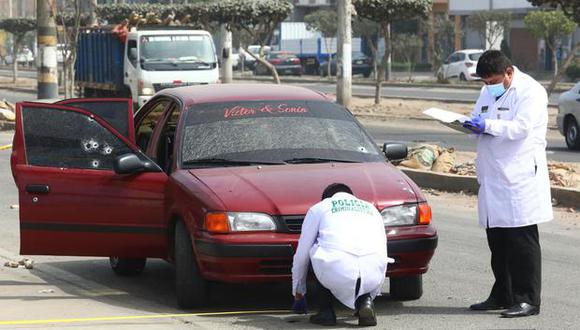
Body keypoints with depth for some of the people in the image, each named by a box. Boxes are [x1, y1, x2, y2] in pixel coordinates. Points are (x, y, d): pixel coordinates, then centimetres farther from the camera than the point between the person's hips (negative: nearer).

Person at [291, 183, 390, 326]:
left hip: (336, 272, -2)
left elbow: (302, 255, 28)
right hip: (374, 275, 2)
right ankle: (365, 302, 8)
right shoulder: (371, 209, 34)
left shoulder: (319, 208, 25)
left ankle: (326, 311, 20)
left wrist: (298, 292, 42)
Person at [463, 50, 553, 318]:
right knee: (497, 241, 11)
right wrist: (471, 124, 0)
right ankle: (502, 296, 20)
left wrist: (488, 125, -23)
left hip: (520, 179, -8)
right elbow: (478, 121, 23)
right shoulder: (489, 92, 19)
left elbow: (521, 127, -18)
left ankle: (527, 299, -4)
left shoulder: (530, 92, -7)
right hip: (494, 180, 8)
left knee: (522, 242, -6)